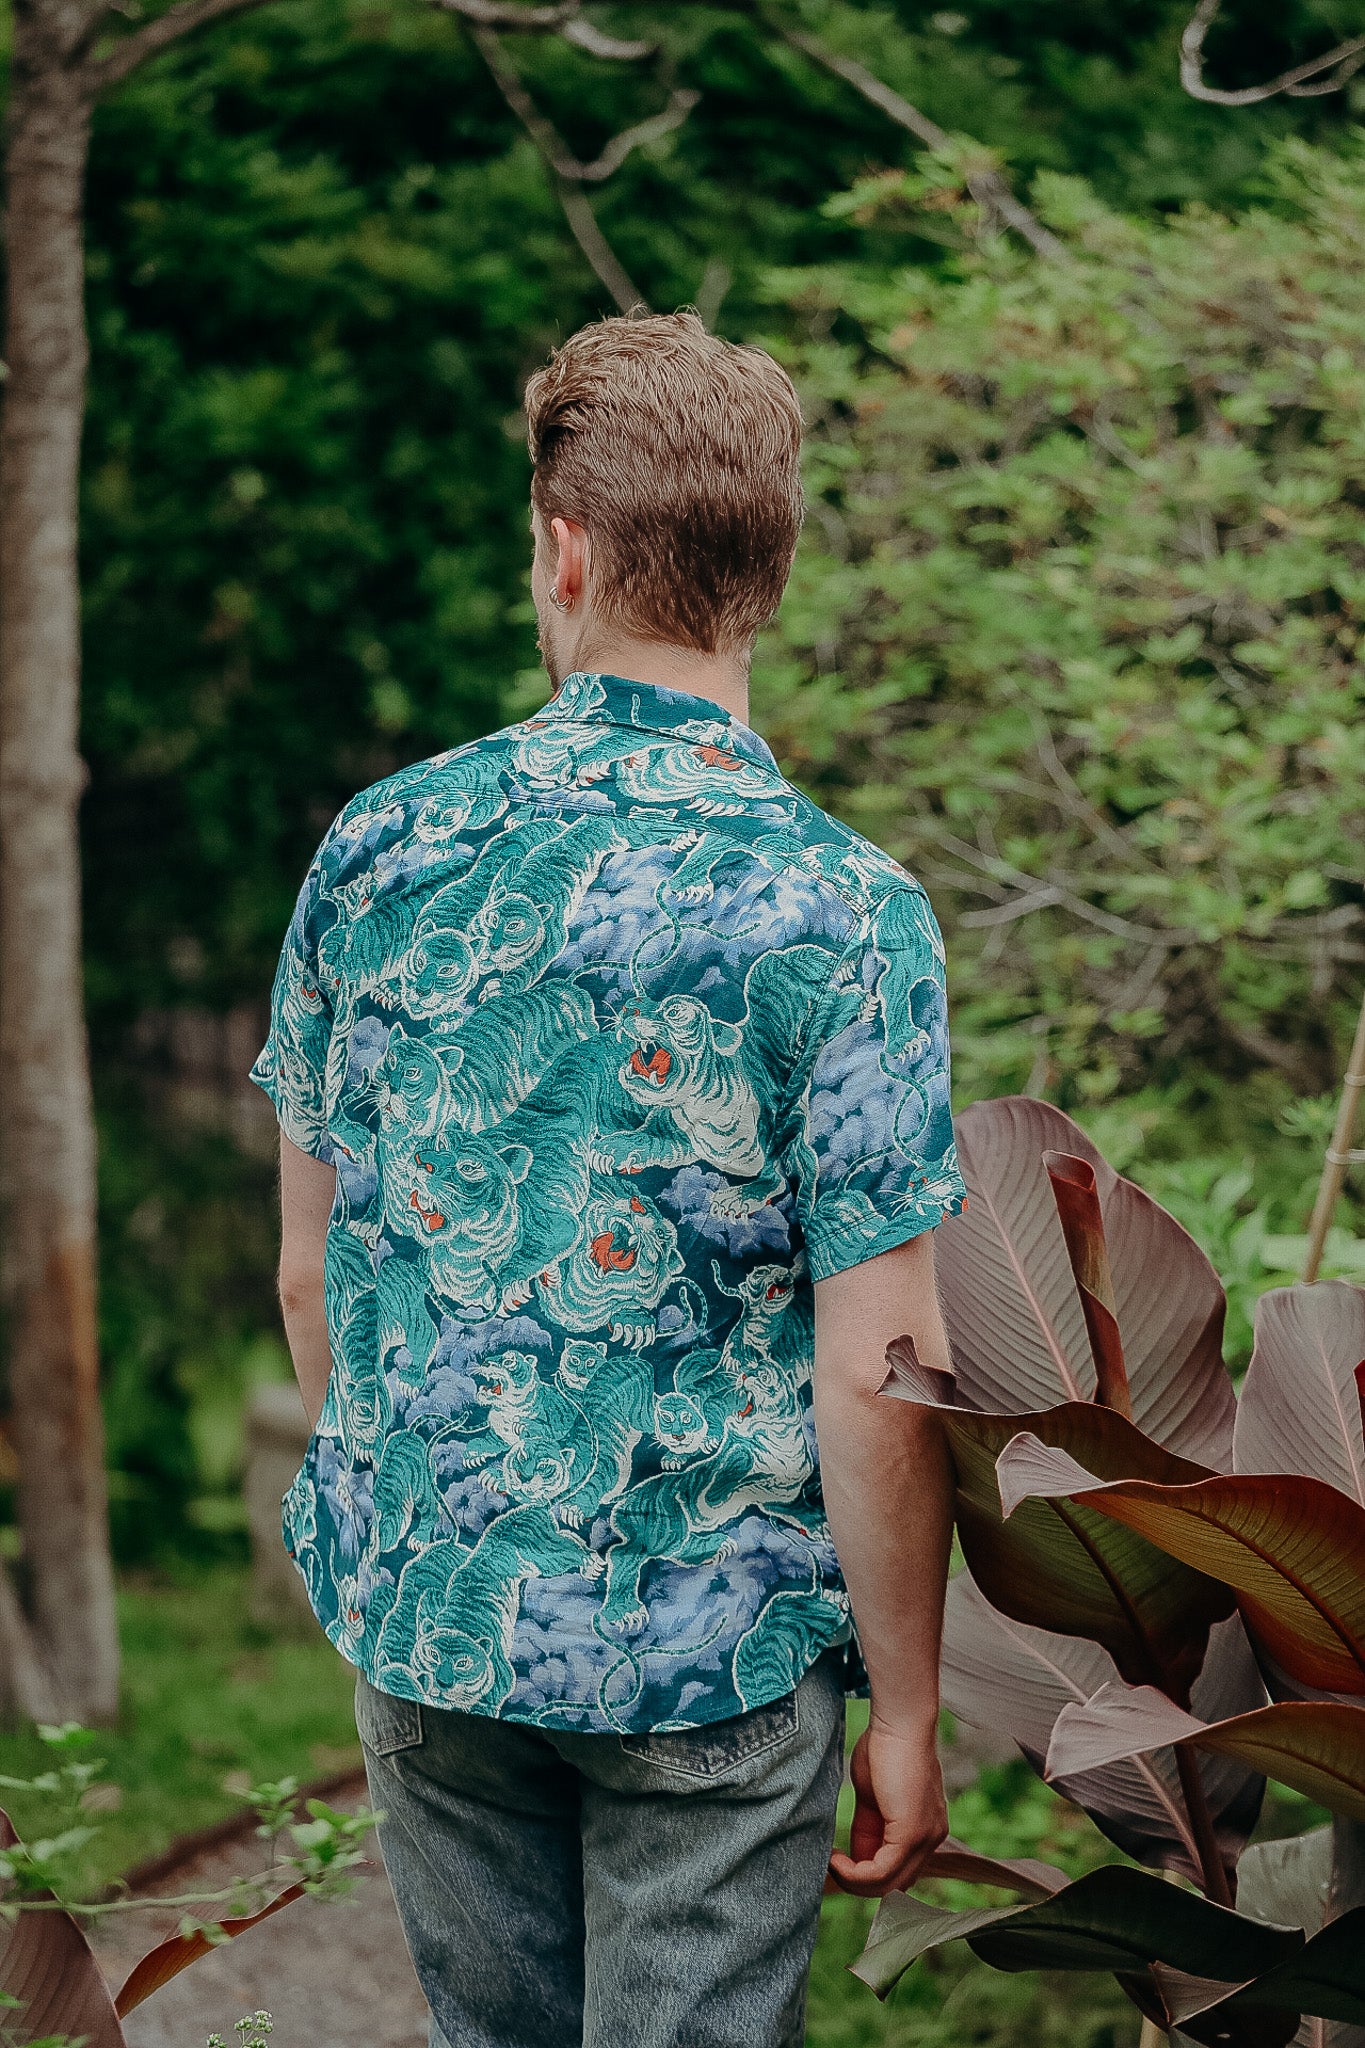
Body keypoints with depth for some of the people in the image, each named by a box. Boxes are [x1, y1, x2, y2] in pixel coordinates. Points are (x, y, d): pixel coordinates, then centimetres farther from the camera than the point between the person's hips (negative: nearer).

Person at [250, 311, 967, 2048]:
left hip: (417, 1623, 4)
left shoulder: (378, 850, -4)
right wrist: (905, 1710, -4)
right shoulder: (842, 915, -16)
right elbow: (874, 1381, -15)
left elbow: (309, 1273, 5)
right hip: (716, 1645, -3)